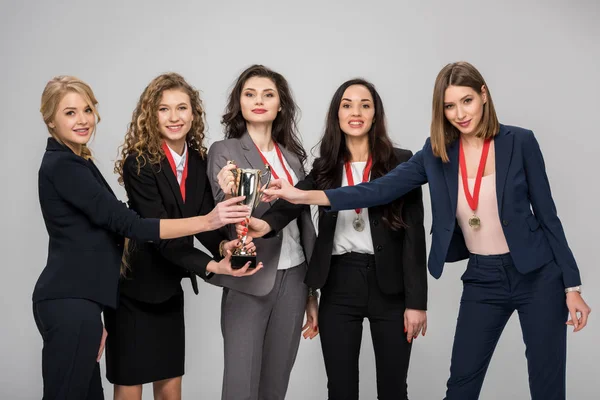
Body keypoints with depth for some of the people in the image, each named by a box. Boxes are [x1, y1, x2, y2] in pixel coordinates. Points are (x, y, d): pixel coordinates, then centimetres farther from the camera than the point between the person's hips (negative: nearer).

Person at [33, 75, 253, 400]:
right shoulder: (62, 165, -13)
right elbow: (129, 225, -20)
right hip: (70, 302, -9)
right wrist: (208, 221, -22)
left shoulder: (72, 163, 17)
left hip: (74, 299, 9)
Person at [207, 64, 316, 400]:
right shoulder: (224, 151, -4)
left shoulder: (292, 154, 11)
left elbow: (304, 218, 15)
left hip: (294, 276, 5)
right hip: (250, 280, -5)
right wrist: (229, 194, -33)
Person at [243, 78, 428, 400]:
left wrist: (416, 300, -7)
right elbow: (297, 197, -13)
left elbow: (414, 232, -3)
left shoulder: (400, 162, 0)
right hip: (339, 287, 2)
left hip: (390, 286, -1)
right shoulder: (325, 167, 7)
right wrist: (267, 223, -35)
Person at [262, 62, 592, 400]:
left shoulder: (519, 142, -8)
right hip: (482, 279, 3)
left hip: (537, 275, -2)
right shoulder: (437, 153, -1)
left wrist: (572, 285, -4)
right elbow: (382, 190, -9)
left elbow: (546, 213, -3)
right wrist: (306, 196, -19)